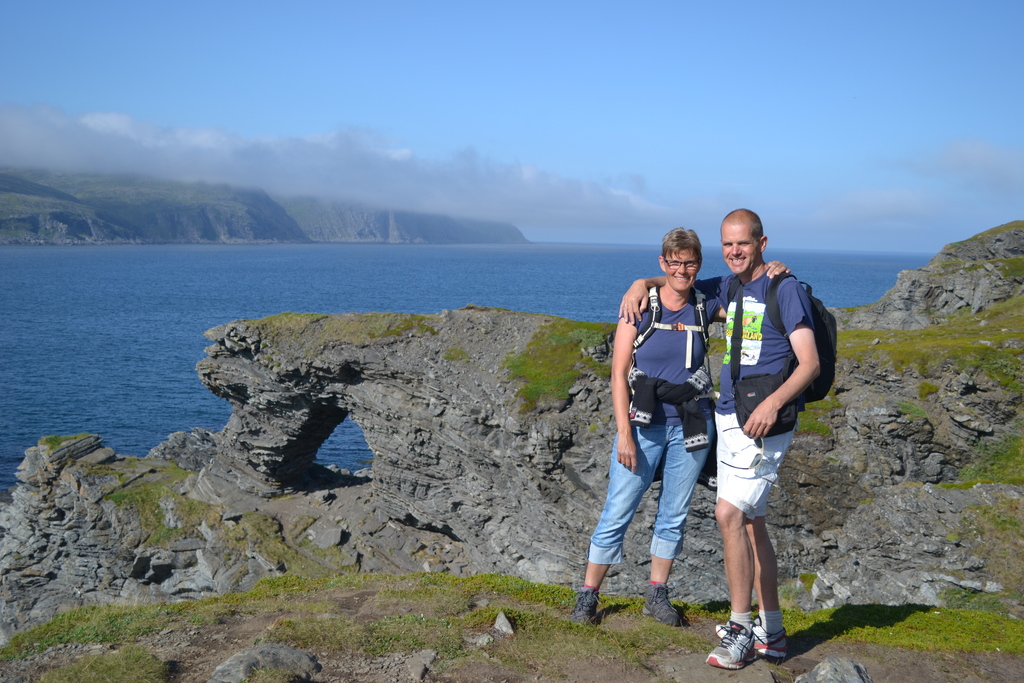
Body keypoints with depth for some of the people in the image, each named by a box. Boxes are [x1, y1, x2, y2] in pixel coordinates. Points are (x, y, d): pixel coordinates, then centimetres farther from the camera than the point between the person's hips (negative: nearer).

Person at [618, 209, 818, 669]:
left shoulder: (785, 290, -9)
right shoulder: (729, 287, 14)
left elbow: (810, 362, -15)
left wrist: (774, 401, -31)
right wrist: (643, 283, 10)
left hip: (764, 422, -8)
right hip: (729, 418, 8)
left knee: (729, 513, -17)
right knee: (750, 522, 11)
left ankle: (740, 628, -6)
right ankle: (771, 631, 21)